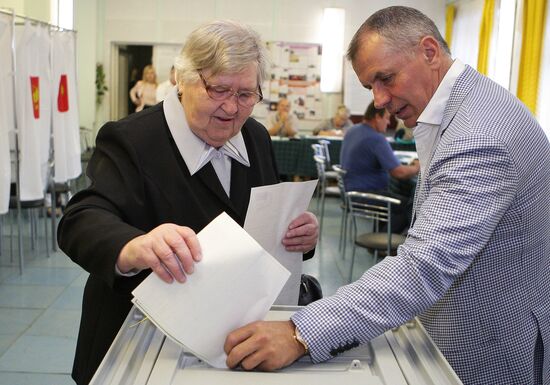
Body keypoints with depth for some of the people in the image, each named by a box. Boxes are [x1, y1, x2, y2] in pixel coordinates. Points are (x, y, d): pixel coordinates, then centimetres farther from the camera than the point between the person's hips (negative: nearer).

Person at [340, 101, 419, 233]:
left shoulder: (352, 131, 9)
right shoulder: (376, 139, -20)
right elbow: (399, 172, -23)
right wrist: (417, 168, -2)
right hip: (367, 194, -10)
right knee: (411, 205, -11)